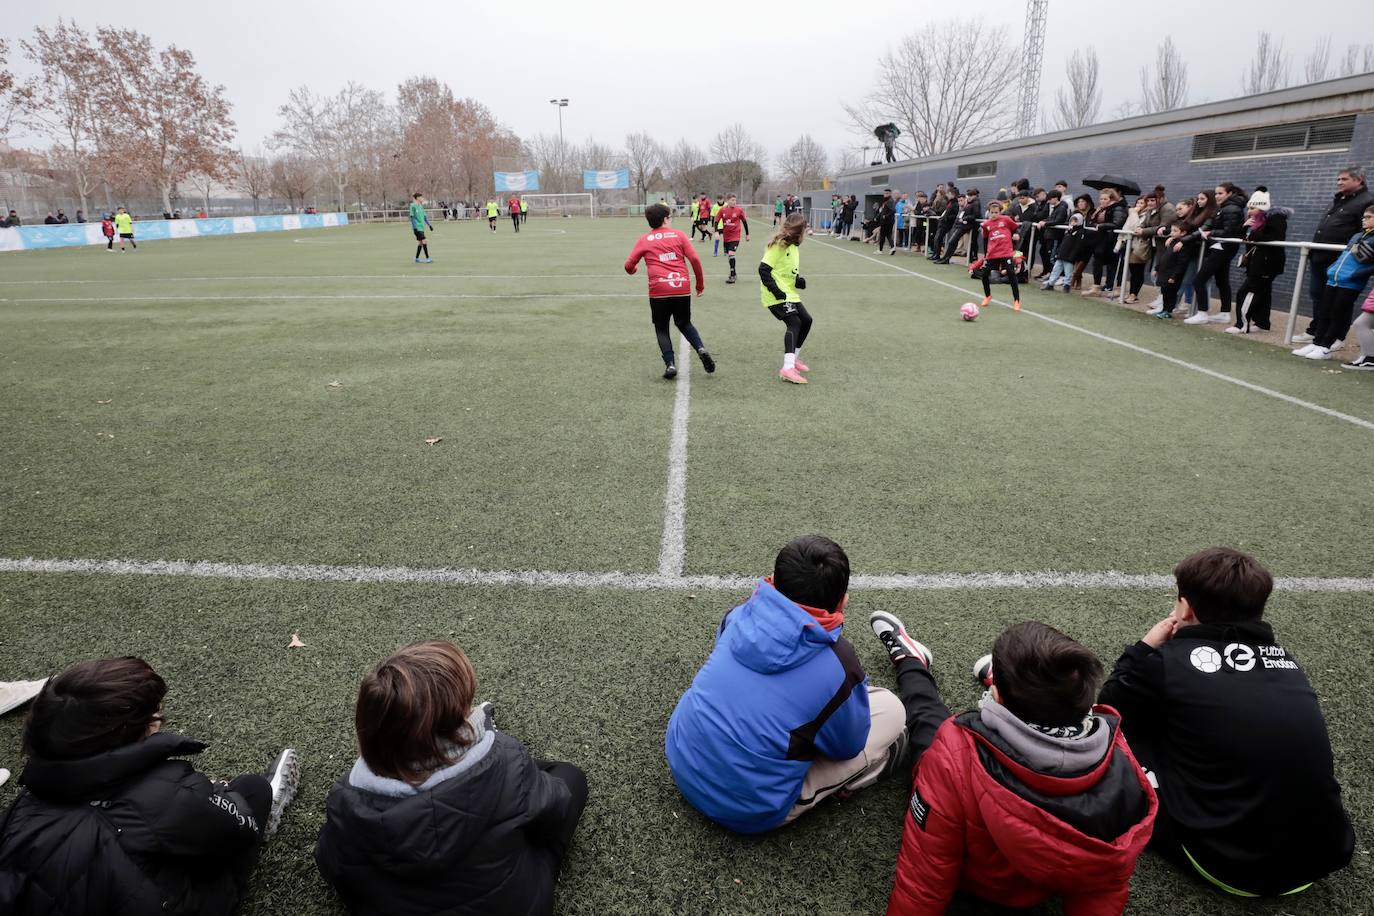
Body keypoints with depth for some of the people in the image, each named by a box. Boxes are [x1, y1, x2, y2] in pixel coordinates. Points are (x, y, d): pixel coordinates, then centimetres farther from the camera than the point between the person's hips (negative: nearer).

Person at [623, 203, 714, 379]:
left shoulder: (644, 240, 8)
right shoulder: (678, 235, 8)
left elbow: (628, 266, 6)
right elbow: (695, 260, 0)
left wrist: (633, 270, 30)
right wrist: (700, 284, 11)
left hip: (658, 291, -1)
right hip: (682, 289, 1)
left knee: (661, 329, 15)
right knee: (684, 324, 23)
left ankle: (670, 364, -1)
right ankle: (701, 350, -1)